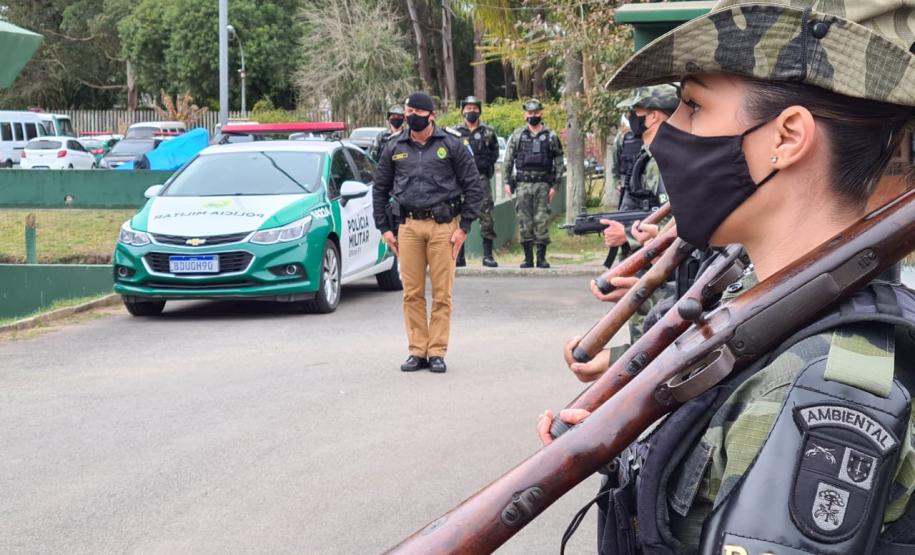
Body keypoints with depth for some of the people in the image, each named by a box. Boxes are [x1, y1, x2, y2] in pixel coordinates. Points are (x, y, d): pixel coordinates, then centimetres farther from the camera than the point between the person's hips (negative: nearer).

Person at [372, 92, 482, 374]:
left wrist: (463, 227, -4)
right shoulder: (394, 148, 11)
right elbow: (379, 189, 18)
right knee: (412, 293, 2)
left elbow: (473, 186, 2)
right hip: (408, 226, 3)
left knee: (442, 293, -2)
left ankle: (437, 352, 5)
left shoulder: (452, 145, 2)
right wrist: (384, 228, 11)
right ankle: (417, 351, 10)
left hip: (443, 225, -2)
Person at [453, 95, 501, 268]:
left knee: (486, 214, -7)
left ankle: (488, 255, -5)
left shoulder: (488, 132, 11)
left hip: (481, 177, 0)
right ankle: (459, 255, 7)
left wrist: (486, 163, -1)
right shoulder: (455, 132, 11)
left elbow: (495, 152, 13)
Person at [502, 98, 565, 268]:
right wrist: (507, 182, 0)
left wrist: (554, 185, -1)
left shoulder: (551, 136, 7)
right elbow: (508, 160, 9)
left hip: (543, 184, -1)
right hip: (523, 184, 1)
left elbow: (559, 163, 7)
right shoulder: (517, 135, 9)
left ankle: (541, 257, 2)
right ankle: (528, 258, 6)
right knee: (524, 222, 0)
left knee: (542, 221, -4)